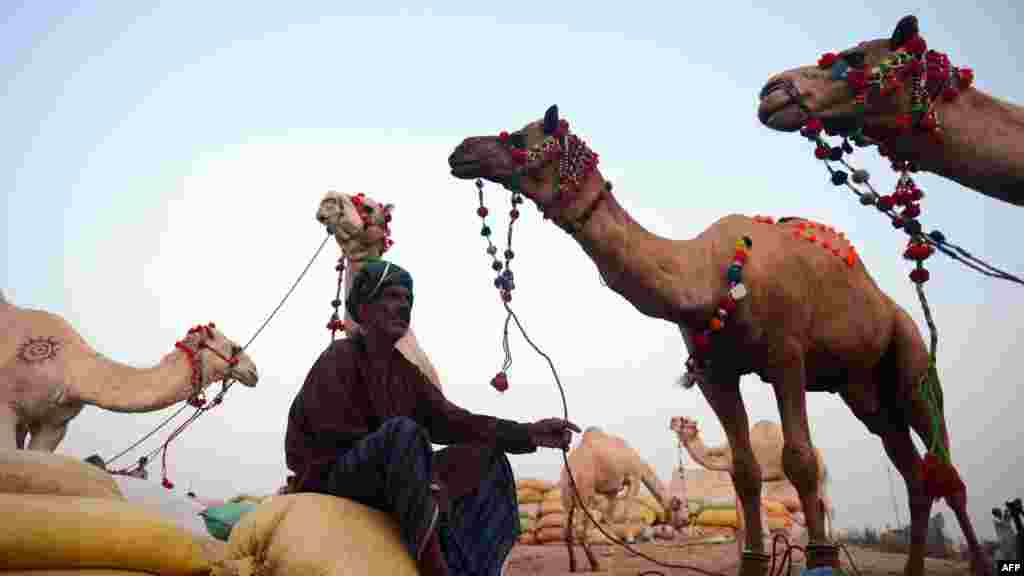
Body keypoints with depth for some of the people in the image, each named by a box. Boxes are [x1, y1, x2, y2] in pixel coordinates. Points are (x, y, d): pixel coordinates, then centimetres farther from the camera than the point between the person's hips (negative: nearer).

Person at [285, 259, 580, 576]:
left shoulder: (404, 369, 12)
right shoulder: (338, 360, -11)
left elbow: (445, 418, 3)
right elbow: (342, 440, -20)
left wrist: (526, 434, -7)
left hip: (391, 483, 8)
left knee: (488, 457, 0)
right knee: (403, 431, -35)